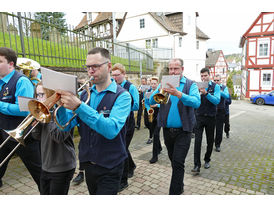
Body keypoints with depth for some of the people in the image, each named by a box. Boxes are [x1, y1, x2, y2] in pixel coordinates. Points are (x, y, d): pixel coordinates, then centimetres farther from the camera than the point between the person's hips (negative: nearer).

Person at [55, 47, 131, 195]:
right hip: (87, 163, 6)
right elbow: (66, 126, -2)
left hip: (109, 168, -5)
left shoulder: (122, 95, -15)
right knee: (93, 194, 24)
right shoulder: (84, 94, 2)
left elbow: (112, 130, -30)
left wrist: (79, 106, -36)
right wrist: (62, 103, -20)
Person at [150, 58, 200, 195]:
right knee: (173, 161, 19)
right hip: (167, 130, 4)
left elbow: (196, 102, -21)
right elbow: (151, 101, -4)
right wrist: (159, 90, -24)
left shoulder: (190, 84, -3)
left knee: (178, 163, -4)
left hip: (183, 131, -4)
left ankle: (174, 192, 10)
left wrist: (178, 94, -36)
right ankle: (179, 186, 41)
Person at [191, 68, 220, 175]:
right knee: (197, 140, -8)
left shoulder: (215, 86, 0)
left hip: (210, 117, 0)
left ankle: (207, 160, 32)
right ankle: (197, 165, -5)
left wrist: (206, 93, -28)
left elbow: (217, 101, -15)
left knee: (210, 140, 12)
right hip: (199, 117, 0)